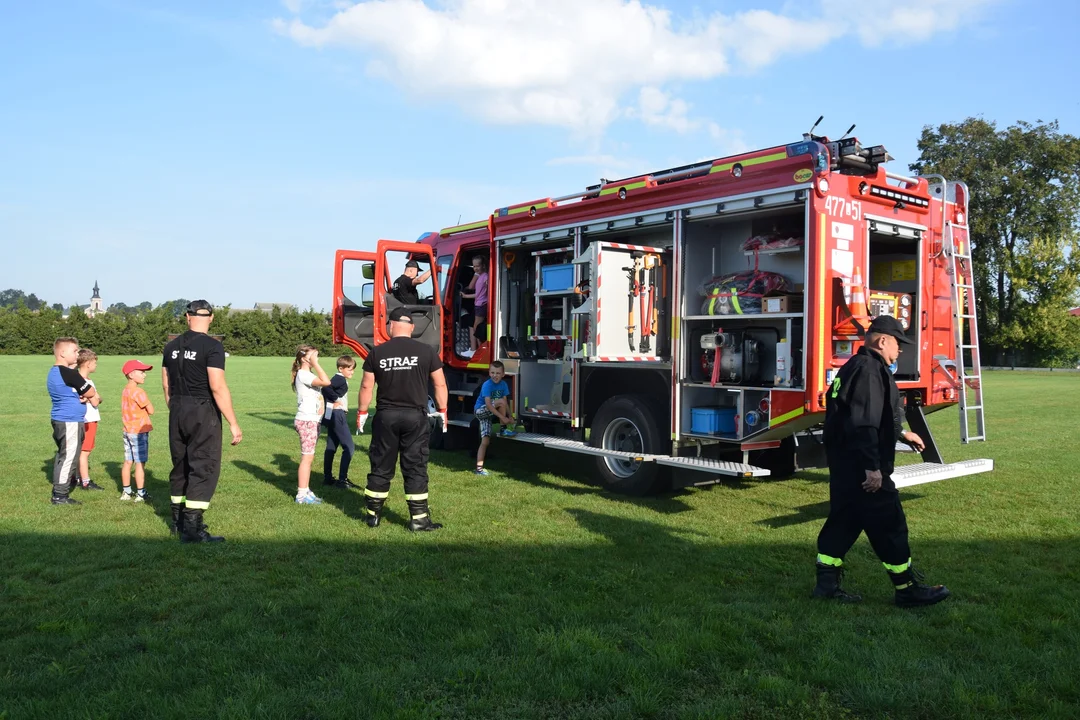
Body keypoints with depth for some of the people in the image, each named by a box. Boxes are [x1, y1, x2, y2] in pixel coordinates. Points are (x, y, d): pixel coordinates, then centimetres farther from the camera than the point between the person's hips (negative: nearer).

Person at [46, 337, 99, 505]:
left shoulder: (53, 373, 13)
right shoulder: (69, 373, -18)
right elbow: (90, 393, -12)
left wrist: (82, 396, -2)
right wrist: (87, 395, 9)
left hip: (59, 420, 10)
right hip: (70, 422, -10)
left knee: (62, 455, 18)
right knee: (69, 457, -5)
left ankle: (59, 489, 25)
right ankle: (60, 496, -2)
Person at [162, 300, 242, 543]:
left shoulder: (172, 346, 7)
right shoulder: (212, 346, -14)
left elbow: (166, 384, 14)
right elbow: (218, 387, -20)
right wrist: (233, 424, -16)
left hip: (177, 413, 7)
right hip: (203, 413, -7)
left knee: (180, 466, 17)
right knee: (204, 468, -1)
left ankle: (178, 521, 29)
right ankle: (192, 528, -3)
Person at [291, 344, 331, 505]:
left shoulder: (307, 374, 18)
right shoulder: (303, 374, -13)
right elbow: (326, 382, -27)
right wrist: (315, 364, -22)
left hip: (312, 421, 10)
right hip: (306, 421, -10)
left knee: (308, 457, 12)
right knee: (307, 457, -7)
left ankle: (305, 491, 18)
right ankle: (302, 495, -3)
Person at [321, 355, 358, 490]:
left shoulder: (339, 379, 15)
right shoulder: (340, 379, -14)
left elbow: (325, 389, 15)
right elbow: (326, 387, -30)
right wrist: (336, 399, -19)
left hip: (333, 416, 10)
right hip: (337, 414, -10)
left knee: (331, 447, 14)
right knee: (349, 447, -8)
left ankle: (327, 478, 21)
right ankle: (342, 479, -7)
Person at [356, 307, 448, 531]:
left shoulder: (376, 353, -1)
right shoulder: (426, 352, -3)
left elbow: (366, 386, 3)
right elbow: (440, 384, 1)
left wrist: (361, 413, 15)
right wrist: (442, 411, 14)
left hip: (386, 417, 1)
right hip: (415, 416, -1)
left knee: (381, 467, 11)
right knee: (415, 469, 5)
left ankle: (372, 515, 21)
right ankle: (418, 518, 7)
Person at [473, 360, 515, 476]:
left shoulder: (503, 384, -3)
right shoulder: (487, 385, -22)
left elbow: (506, 403, -2)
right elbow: (488, 404, -29)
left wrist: (510, 416, -18)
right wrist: (502, 417, -32)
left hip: (488, 413, 6)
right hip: (480, 410, -6)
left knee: (485, 441, -3)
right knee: (501, 401, -27)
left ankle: (479, 468, -4)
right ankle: (504, 429, -14)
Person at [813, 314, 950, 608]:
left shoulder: (855, 367, 16)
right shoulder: (869, 369, -17)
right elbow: (864, 424, -24)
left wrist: (902, 435, 35)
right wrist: (873, 467, -24)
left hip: (844, 465, 11)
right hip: (862, 468, -11)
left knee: (843, 521, 13)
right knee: (889, 526, 0)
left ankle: (827, 583, 16)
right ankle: (908, 589, 11)